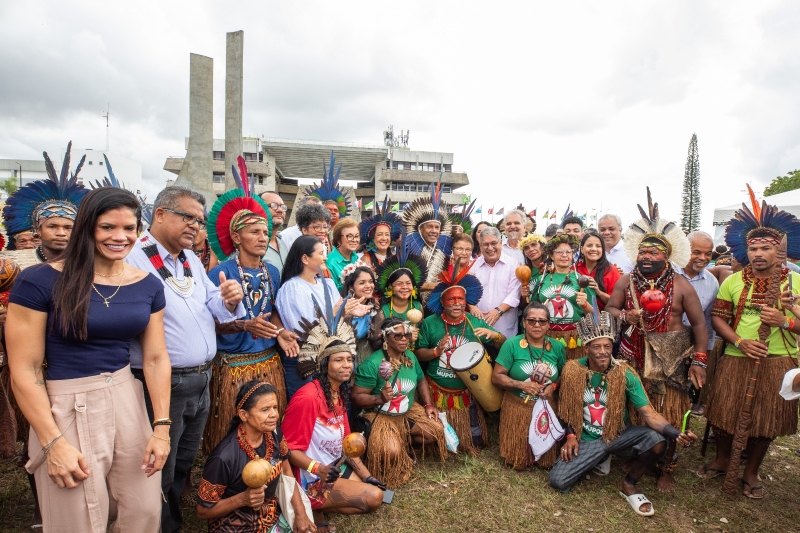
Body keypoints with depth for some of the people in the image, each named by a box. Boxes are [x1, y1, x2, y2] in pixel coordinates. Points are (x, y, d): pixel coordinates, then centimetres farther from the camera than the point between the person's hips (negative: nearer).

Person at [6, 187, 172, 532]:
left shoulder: (148, 285, 1)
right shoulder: (40, 281, -11)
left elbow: (155, 358, 3)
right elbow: (24, 369, -10)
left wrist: (161, 426, -2)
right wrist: (53, 442, -12)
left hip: (127, 400, 4)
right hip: (66, 409, -3)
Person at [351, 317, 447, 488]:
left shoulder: (411, 356, -1)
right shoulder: (372, 364, -24)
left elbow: (421, 380, 16)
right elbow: (355, 397, -22)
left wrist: (428, 405, 4)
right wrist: (380, 398, -37)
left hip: (409, 411, 7)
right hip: (381, 416, -7)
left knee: (437, 430, -6)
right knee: (392, 452, -30)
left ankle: (405, 445, 18)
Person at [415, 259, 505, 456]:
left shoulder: (476, 323, -5)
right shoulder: (429, 323, -8)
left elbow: (504, 346, 1)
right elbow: (418, 353, -4)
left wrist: (494, 335, -21)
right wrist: (435, 351, -23)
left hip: (467, 393, 1)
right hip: (438, 392, -1)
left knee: (474, 439, 12)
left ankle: (471, 452, 44)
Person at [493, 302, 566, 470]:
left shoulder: (557, 347, -2)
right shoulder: (512, 344, -13)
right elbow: (496, 376, -12)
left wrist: (554, 386, -11)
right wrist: (521, 385, -25)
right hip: (518, 408, -2)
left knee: (546, 458, 9)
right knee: (518, 459, 5)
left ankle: (544, 463, 41)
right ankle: (521, 462, 37)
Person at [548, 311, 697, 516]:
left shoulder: (625, 374, -15)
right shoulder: (572, 370, -12)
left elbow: (649, 414, -20)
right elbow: (566, 408, 3)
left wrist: (676, 433, -37)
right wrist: (570, 436, -8)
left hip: (618, 435, 0)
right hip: (585, 438, 0)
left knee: (657, 441, -30)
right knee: (558, 481, -18)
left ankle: (628, 485, 0)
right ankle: (597, 458, 16)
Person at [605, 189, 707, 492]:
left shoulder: (681, 286, -2)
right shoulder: (626, 282, 2)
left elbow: (698, 323, -1)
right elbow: (609, 308, 5)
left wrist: (699, 361, -7)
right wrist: (625, 316, -18)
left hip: (671, 360, -1)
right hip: (633, 357, 1)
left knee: (668, 416, 5)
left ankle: (666, 469, 23)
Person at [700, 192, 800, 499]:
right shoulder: (733, 281, 4)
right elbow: (717, 317, 2)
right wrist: (740, 342, -12)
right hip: (736, 359, 1)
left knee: (766, 420, 9)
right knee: (724, 413, 5)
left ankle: (751, 472, 30)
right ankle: (722, 460, 31)